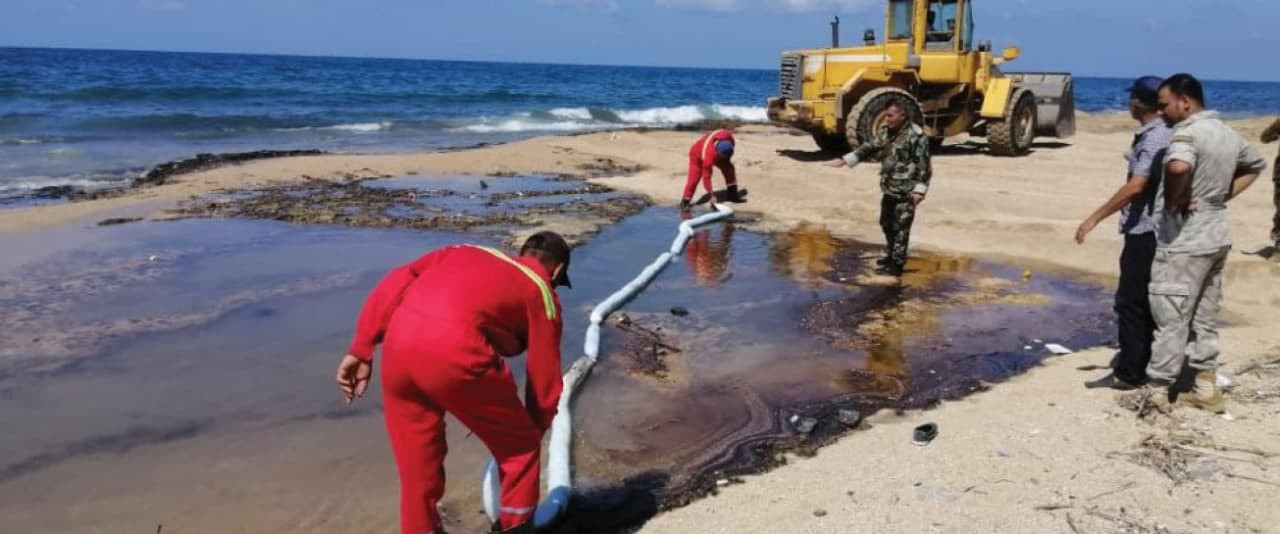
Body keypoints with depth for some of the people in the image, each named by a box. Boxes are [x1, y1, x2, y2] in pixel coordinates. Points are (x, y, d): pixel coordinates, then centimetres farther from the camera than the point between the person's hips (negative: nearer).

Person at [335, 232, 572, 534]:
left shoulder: (467, 253, 31)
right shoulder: (541, 292, 19)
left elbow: (396, 283, 17)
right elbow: (544, 379, 21)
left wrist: (361, 349, 16)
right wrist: (536, 430, 38)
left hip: (399, 345, 5)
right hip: (454, 354, -5)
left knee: (417, 462, 25)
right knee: (519, 448, 20)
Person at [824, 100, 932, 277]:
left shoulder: (917, 136, -16)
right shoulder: (887, 132, 10)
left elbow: (924, 164, -17)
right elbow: (869, 147, 14)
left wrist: (919, 189, -22)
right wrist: (844, 160, 8)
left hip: (906, 191, -9)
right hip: (889, 189, 9)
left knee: (900, 227, -3)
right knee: (887, 223, 20)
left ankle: (897, 264, 5)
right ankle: (891, 255, 37)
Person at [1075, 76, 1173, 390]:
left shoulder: (1155, 138, -20)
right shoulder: (1163, 134, 11)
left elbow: (1135, 186, -30)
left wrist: (1094, 218, -30)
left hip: (1146, 231, -10)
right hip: (1150, 229, 10)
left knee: (1130, 303, -4)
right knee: (1143, 301, 17)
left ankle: (1129, 374, 3)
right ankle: (1138, 362, 27)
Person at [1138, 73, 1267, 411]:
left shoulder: (1188, 132, -18)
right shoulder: (1227, 133, 11)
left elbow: (1178, 166, -40)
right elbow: (1256, 164, 29)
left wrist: (1171, 202, -23)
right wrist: (1224, 196, 17)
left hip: (1184, 241, -9)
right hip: (1216, 235, 9)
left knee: (1171, 319, -1)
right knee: (1205, 317, 17)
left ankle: (1157, 390, 6)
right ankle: (1206, 388, 24)